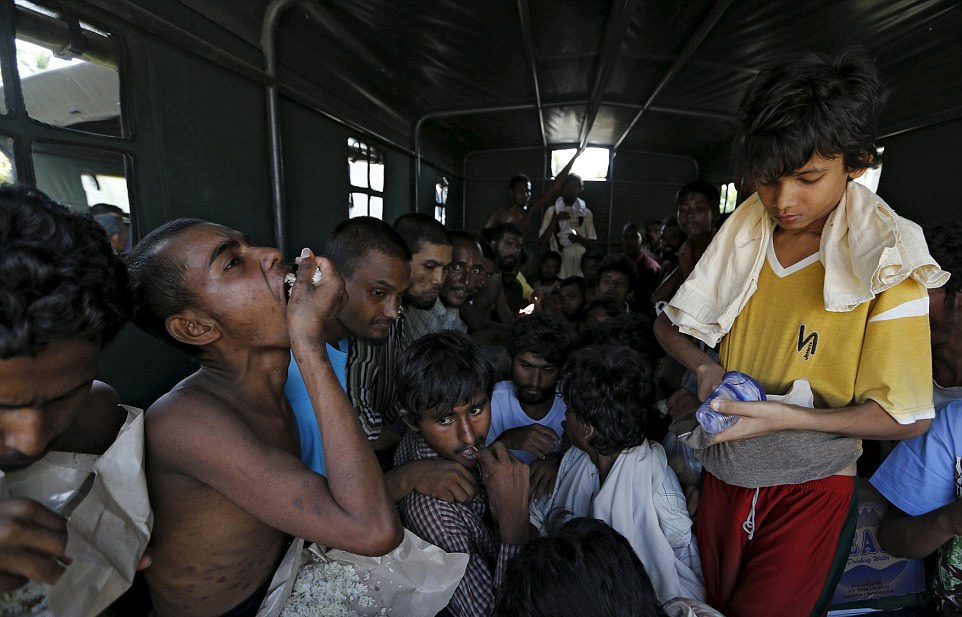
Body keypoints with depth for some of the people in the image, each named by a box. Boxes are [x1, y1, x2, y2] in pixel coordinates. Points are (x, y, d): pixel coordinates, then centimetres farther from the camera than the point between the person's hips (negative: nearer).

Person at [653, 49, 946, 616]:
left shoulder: (883, 259, -16)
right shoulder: (744, 232, -5)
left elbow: (907, 417, -15)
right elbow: (670, 323, 0)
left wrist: (782, 417, -27)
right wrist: (705, 367, -19)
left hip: (809, 491, -4)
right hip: (723, 475, 4)